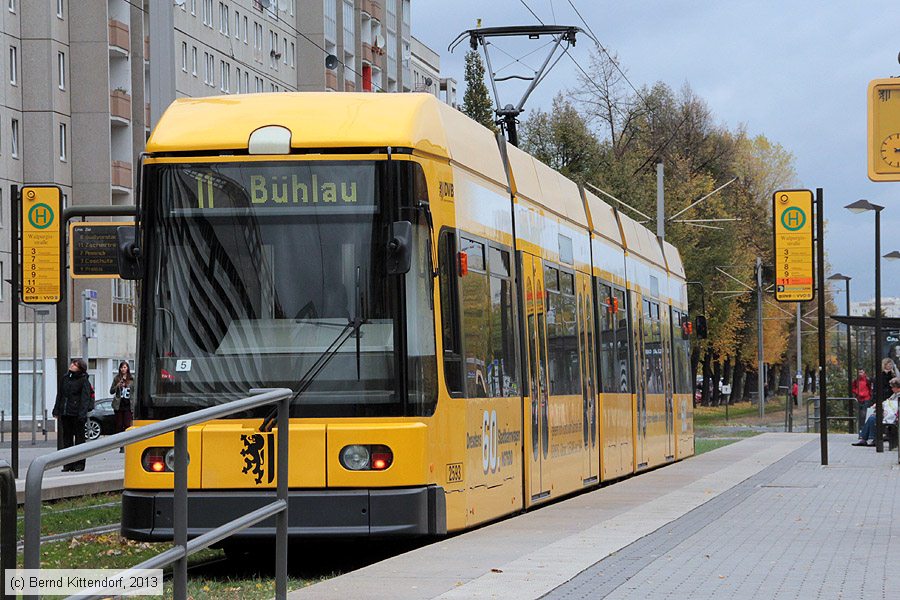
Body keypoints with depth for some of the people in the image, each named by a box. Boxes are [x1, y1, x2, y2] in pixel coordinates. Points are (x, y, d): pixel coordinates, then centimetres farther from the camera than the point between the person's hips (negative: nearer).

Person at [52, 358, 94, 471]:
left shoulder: (84, 380, -6)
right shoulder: (65, 378, 11)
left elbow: (85, 398, -11)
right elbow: (60, 394, 16)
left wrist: (82, 413, -20)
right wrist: (56, 410, 11)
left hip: (77, 414, -6)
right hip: (65, 413, 6)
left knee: (79, 438, 2)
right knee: (67, 438, 8)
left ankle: (79, 464, 7)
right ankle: (68, 463, 14)